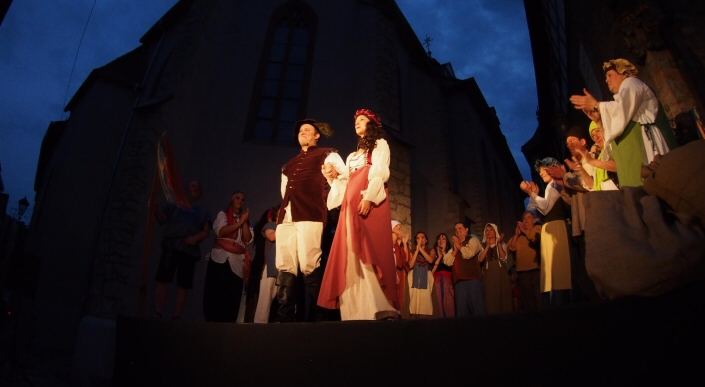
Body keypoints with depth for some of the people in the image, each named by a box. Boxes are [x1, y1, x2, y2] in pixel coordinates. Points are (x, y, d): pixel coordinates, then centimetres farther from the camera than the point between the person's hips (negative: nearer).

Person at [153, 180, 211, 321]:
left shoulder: (203, 212, 20)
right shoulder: (175, 205, 18)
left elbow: (206, 231, 8)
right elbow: (162, 220, 7)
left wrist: (196, 238, -12)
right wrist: (155, 208, -10)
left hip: (190, 250, 1)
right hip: (171, 246, -1)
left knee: (183, 284, -2)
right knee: (163, 279, -7)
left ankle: (177, 316, 0)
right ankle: (157, 313, -5)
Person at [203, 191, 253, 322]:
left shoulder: (246, 220, 17)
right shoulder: (223, 214, 9)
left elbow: (248, 240, 2)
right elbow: (220, 232, -10)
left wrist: (245, 222, -6)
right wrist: (239, 222, -10)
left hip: (237, 262, 2)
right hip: (220, 258, -2)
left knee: (232, 295, -4)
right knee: (215, 292, -8)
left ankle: (227, 322, -1)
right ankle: (212, 320, -3)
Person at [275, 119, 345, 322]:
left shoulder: (327, 155, 14)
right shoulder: (289, 164, 32)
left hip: (310, 213, -6)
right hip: (286, 215, 6)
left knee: (309, 266, -15)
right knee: (285, 268, -2)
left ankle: (322, 315, -8)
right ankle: (284, 317, -1)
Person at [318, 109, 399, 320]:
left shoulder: (380, 145, 15)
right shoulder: (353, 155, 33)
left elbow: (381, 172, -3)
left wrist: (369, 197, -19)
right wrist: (334, 176, 4)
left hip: (370, 201, -6)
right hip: (351, 204, 6)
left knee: (370, 250, -19)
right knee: (351, 253, -6)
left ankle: (379, 308, -22)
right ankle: (357, 310, -8)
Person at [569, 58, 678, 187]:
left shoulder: (632, 83, 9)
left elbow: (622, 109, -13)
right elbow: (617, 128, 24)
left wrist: (596, 104, 0)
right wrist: (599, 120, 14)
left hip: (643, 149, -8)